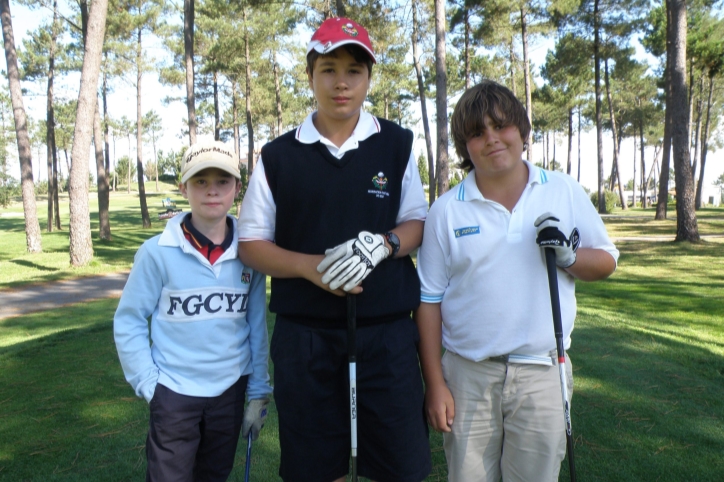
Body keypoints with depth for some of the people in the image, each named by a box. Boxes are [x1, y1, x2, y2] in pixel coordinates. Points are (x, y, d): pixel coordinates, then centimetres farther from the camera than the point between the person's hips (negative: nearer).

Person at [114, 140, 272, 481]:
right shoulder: (158, 252, -13)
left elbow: (257, 325, 1)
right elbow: (128, 322, -5)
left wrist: (259, 393, 4)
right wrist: (148, 384, -9)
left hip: (230, 391, 3)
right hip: (174, 393, -2)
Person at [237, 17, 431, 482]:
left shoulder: (397, 144, 5)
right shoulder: (278, 156, 2)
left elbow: (418, 223, 8)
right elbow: (251, 243, 4)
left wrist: (383, 244, -14)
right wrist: (312, 266, -15)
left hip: (387, 331, 0)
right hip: (305, 335, 0)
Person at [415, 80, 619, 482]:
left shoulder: (565, 191, 2)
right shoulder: (446, 211, -2)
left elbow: (606, 260, 9)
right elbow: (429, 300, 0)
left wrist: (568, 256, -14)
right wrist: (434, 384, -1)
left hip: (542, 373, 1)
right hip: (467, 374, 0)